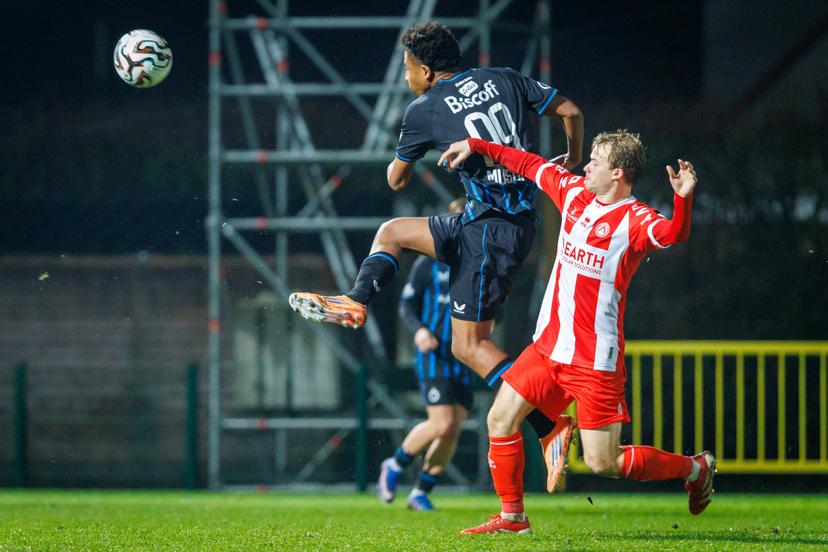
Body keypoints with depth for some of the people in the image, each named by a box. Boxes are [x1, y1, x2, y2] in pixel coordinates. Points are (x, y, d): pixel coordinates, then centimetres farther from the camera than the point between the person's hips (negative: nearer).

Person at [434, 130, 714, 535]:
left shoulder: (635, 220, -15)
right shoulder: (575, 192, 7)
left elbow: (672, 234, -35)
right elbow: (531, 165, 21)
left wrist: (682, 199, -54)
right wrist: (477, 146, 27)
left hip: (595, 359, -7)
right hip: (549, 346, 7)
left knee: (603, 463, -6)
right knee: (500, 419, 5)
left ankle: (695, 468, 16)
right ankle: (512, 516, 20)